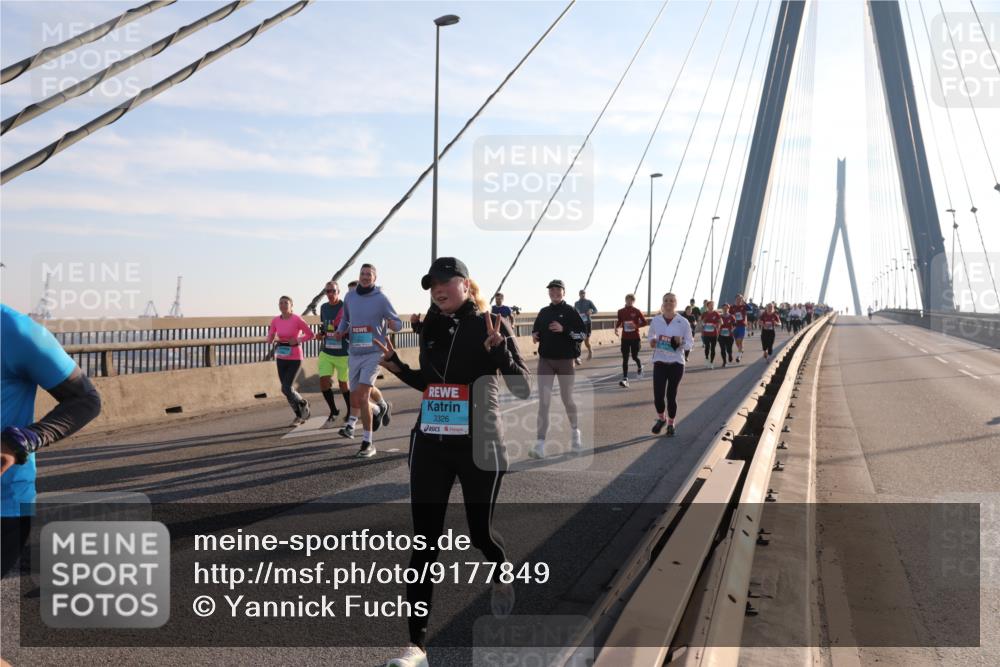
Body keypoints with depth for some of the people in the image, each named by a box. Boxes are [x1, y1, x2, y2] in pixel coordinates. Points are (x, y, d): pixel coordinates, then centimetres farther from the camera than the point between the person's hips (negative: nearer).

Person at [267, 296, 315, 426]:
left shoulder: (297, 319, -15)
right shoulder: (275, 321, 0)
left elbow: (311, 335, -7)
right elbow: (269, 340, 2)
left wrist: (297, 340, -20)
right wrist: (272, 338, -22)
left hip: (295, 359, -5)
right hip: (281, 359, 5)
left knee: (286, 389, -13)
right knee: (288, 390, 8)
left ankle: (303, 403, 17)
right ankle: (299, 415, 28)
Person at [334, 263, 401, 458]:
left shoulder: (381, 299, -7)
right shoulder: (350, 297, 5)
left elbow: (398, 323, -2)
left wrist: (392, 324, -26)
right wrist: (340, 331, 3)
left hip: (374, 353, -5)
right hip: (354, 353, 5)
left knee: (362, 395, -16)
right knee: (356, 394, 13)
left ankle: (367, 442, -8)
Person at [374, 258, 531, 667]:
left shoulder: (491, 325, -7)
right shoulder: (431, 328, 7)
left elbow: (523, 389, -11)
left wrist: (499, 349, -26)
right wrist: (397, 367, 5)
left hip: (479, 445, -4)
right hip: (429, 445, 4)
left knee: (479, 531, 10)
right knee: (423, 542, 2)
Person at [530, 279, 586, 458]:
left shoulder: (570, 311, -4)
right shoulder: (543, 312, 9)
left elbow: (582, 333, -8)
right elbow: (536, 330, 20)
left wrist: (564, 329, -22)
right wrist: (535, 335, -3)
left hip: (565, 361, -3)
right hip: (545, 360, 3)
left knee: (567, 399, 10)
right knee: (543, 401, -5)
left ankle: (575, 432, 37)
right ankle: (540, 444, -7)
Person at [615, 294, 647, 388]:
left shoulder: (637, 311, -6)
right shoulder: (621, 311, 1)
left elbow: (644, 322, -3)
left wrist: (636, 325, -19)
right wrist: (616, 328, -6)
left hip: (635, 337, -2)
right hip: (625, 338, 2)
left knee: (634, 357, 5)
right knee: (625, 359, -1)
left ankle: (639, 367, 41)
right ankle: (625, 379, -1)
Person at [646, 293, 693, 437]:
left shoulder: (683, 322, -6)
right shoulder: (655, 320, -1)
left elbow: (690, 343, 0)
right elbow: (651, 335, 17)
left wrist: (681, 342, -21)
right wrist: (652, 341, -5)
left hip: (676, 363, -1)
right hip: (659, 362, 1)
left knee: (671, 395, 4)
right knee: (658, 395, -5)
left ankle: (671, 424, 27)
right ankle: (661, 418, 26)